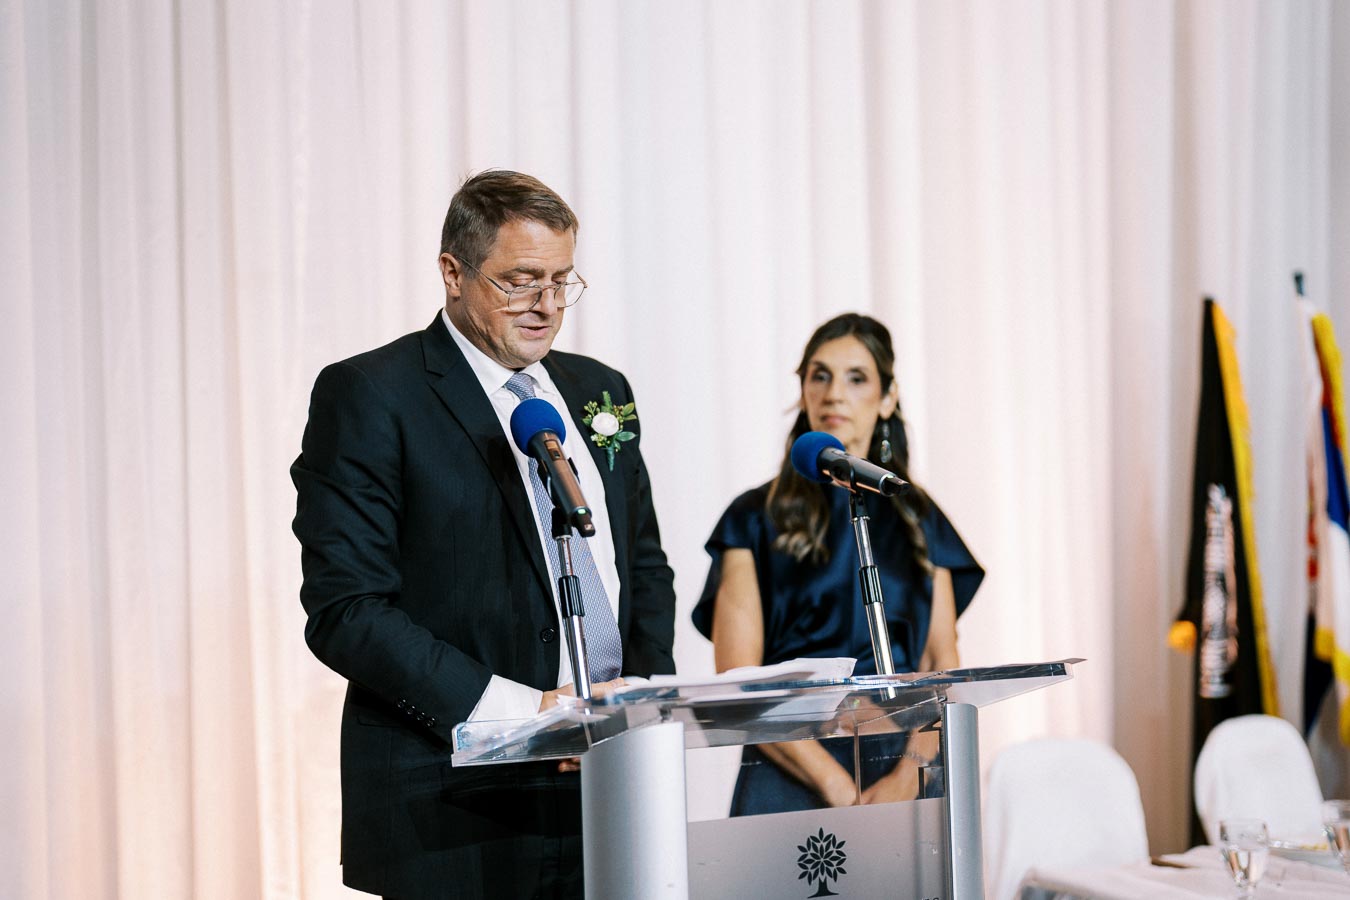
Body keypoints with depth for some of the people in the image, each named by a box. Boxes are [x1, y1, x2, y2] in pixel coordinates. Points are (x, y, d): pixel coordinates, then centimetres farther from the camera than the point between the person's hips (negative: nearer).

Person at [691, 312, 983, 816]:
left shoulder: (917, 520, 12)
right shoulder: (756, 520, 3)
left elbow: (943, 666, 6)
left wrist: (910, 774, -11)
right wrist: (838, 787, -13)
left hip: (907, 785, 2)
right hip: (792, 782, -2)